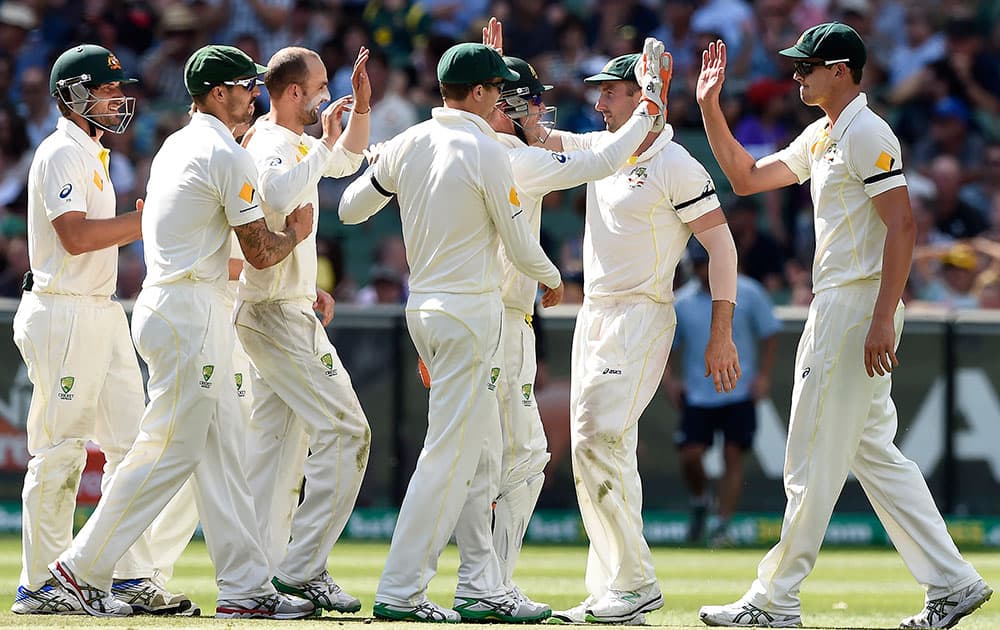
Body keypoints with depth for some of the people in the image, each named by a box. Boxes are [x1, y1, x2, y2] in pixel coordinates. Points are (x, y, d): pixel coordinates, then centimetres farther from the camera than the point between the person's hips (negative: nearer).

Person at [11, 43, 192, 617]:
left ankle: (131, 576, 9)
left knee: (129, 442, 7)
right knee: (60, 450, -6)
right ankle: (41, 586, -1)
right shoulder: (62, 154, -12)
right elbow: (75, 235, -22)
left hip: (102, 310, 10)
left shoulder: (92, 154, 19)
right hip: (62, 315, -10)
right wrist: (144, 221, -17)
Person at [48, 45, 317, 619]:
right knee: (172, 450, -8)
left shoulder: (176, 147, 17)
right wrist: (295, 233, 8)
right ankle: (84, 568, -5)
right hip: (193, 316, -10)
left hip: (169, 303, 10)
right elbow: (259, 252, -11)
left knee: (221, 450, 8)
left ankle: (245, 585, 7)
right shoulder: (228, 157, -12)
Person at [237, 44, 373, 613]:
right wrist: (323, 144, -26)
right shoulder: (271, 146, -17)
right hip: (278, 313, -11)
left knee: (276, 443, 10)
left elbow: (348, 161, 31)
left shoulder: (299, 144, 15)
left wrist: (361, 106, 15)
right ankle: (303, 569, -14)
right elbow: (280, 194, -39)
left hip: (286, 311, 11)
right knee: (345, 429, -12)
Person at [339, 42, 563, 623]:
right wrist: (552, 280, 12)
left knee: (482, 457, 14)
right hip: (471, 312, -8)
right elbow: (520, 246, -8)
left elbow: (350, 209, 16)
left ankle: (482, 590, 15)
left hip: (423, 307, 8)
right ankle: (400, 592, -10)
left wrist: (379, 171, 34)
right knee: (449, 455, -7)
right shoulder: (488, 154, -14)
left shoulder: (408, 145, 5)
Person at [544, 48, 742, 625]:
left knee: (602, 439, -18)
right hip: (593, 314, 8)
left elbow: (721, 243, -12)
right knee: (589, 447, 5)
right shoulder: (599, 151, 12)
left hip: (642, 316, -8)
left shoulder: (676, 167, -11)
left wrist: (722, 334, -17)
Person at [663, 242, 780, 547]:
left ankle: (723, 525, 0)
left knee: (733, 457, -6)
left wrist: (763, 375, -4)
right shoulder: (681, 303, 1)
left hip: (740, 393, -1)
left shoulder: (748, 293, -3)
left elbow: (769, 334, 5)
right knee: (690, 456, -8)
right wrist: (669, 379, -4)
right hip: (697, 394, 1)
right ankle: (699, 503, 22)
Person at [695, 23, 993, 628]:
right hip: (832, 307, 10)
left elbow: (902, 225, -21)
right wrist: (710, 107, 16)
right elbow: (748, 177, 25)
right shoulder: (821, 137, 17)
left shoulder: (867, 134, -14)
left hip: (859, 306, -10)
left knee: (813, 460, -5)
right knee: (873, 453, 11)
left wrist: (882, 320, -26)